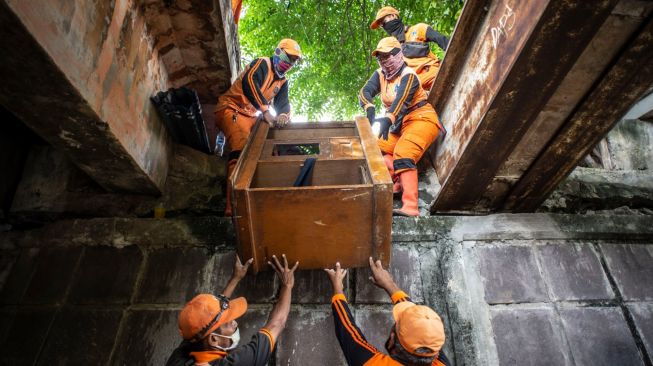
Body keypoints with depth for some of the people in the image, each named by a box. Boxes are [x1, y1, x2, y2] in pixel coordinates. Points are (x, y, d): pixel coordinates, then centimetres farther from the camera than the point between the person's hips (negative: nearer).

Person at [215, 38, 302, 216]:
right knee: (242, 147, -30)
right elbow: (249, 82, -29)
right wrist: (265, 110, -37)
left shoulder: (282, 82, 16)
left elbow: (283, 104, 6)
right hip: (231, 109, -9)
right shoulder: (263, 64, -9)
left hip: (250, 117, 9)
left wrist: (283, 115, -19)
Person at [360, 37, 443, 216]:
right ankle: (401, 179, -17)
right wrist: (370, 108, -33)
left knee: (402, 154, -29)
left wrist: (387, 120, -48)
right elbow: (365, 92, -11)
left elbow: (402, 100, -31)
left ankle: (410, 206, -39)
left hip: (421, 119, -8)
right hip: (401, 125, 8)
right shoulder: (380, 75, 7)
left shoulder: (408, 75, -12)